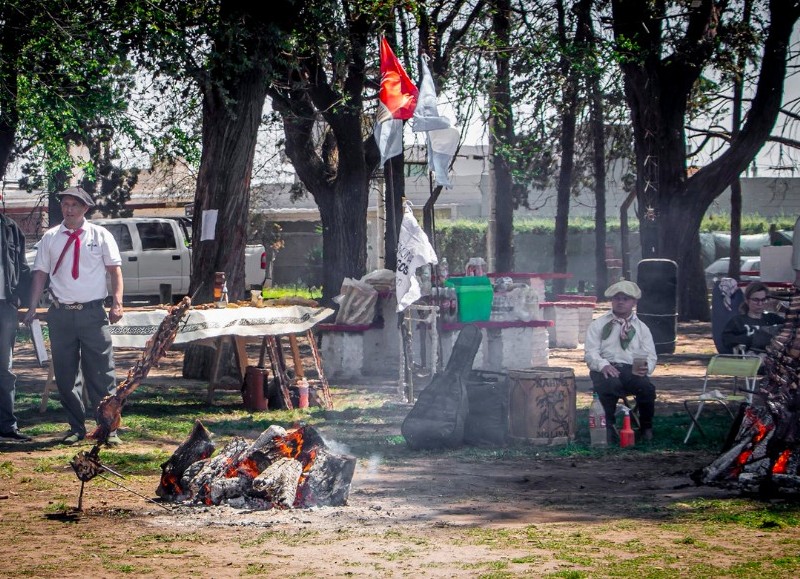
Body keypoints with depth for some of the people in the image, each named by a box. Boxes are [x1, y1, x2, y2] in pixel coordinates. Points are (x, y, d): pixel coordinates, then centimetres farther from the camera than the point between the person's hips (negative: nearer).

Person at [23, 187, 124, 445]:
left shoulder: (100, 236, 3)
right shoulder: (50, 238, 7)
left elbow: (115, 270, 3)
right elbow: (40, 274, 7)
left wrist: (117, 303, -9)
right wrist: (33, 307, -2)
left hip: (93, 313, -2)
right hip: (61, 314, 2)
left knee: (101, 373, -3)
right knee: (65, 375, 6)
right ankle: (76, 428, 17)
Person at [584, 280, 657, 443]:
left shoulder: (641, 328, 20)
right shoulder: (599, 325, 15)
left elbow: (650, 356, 10)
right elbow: (591, 353, 4)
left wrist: (646, 368, -15)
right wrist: (603, 365, -18)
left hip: (633, 370, 2)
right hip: (606, 370, -2)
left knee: (646, 387, -32)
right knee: (610, 385, -39)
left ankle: (646, 428, -5)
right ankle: (608, 427, -19)